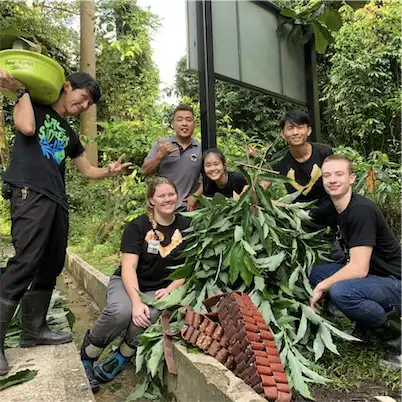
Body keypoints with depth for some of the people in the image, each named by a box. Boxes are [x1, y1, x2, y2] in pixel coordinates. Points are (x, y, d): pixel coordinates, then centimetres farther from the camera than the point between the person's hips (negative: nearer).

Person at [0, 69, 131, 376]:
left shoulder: (69, 135, 25)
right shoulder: (34, 105, 9)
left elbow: (88, 170, 26)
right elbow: (26, 127, -13)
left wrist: (109, 171, 8)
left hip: (57, 202, 8)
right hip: (30, 194, -8)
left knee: (51, 267, 8)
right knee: (25, 264, -17)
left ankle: (34, 329, 21)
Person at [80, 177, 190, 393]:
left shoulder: (186, 227, -1)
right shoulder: (137, 226, -8)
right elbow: (128, 267, -15)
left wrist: (169, 290, -15)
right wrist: (136, 301, -29)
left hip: (162, 288, 1)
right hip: (128, 284, -1)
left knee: (150, 315, -33)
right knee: (121, 312, -34)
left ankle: (117, 361, -6)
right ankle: (86, 356, -5)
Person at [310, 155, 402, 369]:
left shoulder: (361, 210, -22)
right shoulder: (335, 209, 4)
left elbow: (359, 268, -26)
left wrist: (321, 287, -17)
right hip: (373, 278, 9)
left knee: (340, 291, -31)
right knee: (316, 272, 3)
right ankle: (368, 323, 9)